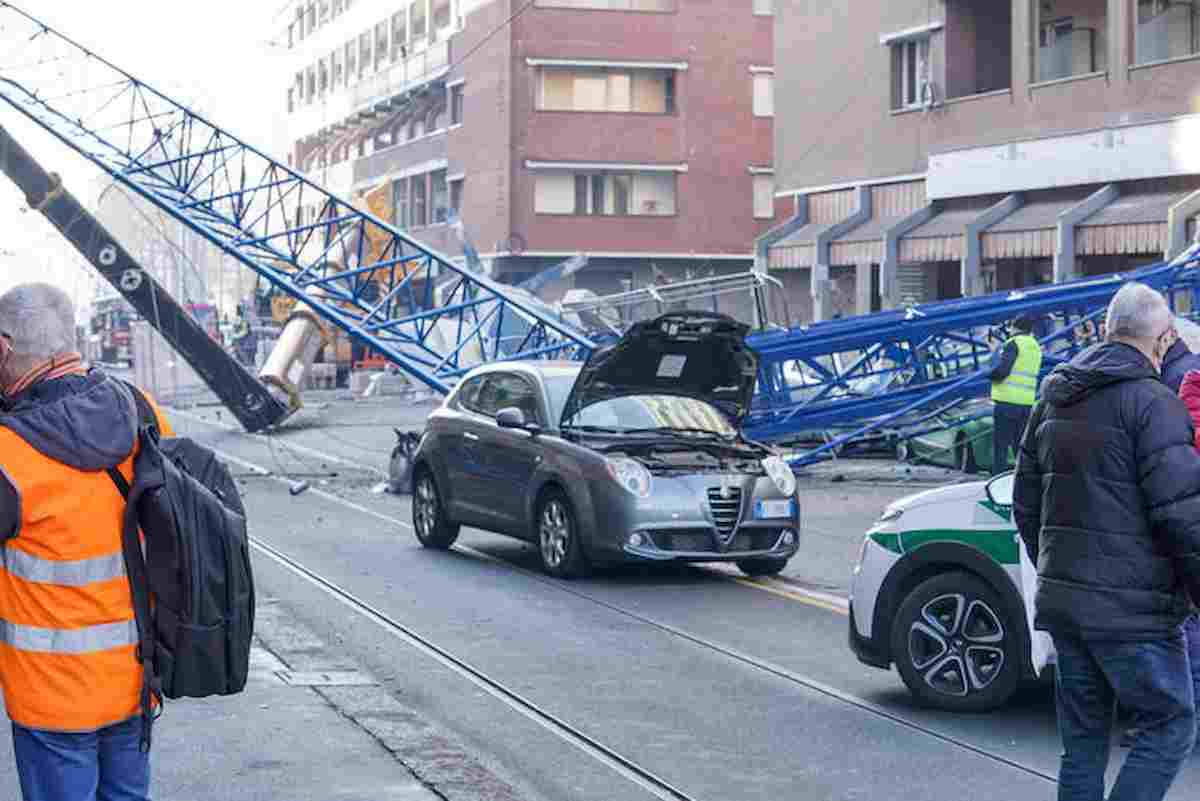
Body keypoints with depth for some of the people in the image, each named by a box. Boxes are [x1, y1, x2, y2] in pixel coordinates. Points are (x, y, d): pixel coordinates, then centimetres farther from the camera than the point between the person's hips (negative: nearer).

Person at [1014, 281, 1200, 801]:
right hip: (1133, 609, -8)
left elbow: (1025, 501, 18)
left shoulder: (1055, 400, 12)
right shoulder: (1152, 403, -13)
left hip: (1063, 600, 8)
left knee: (1082, 739, 13)